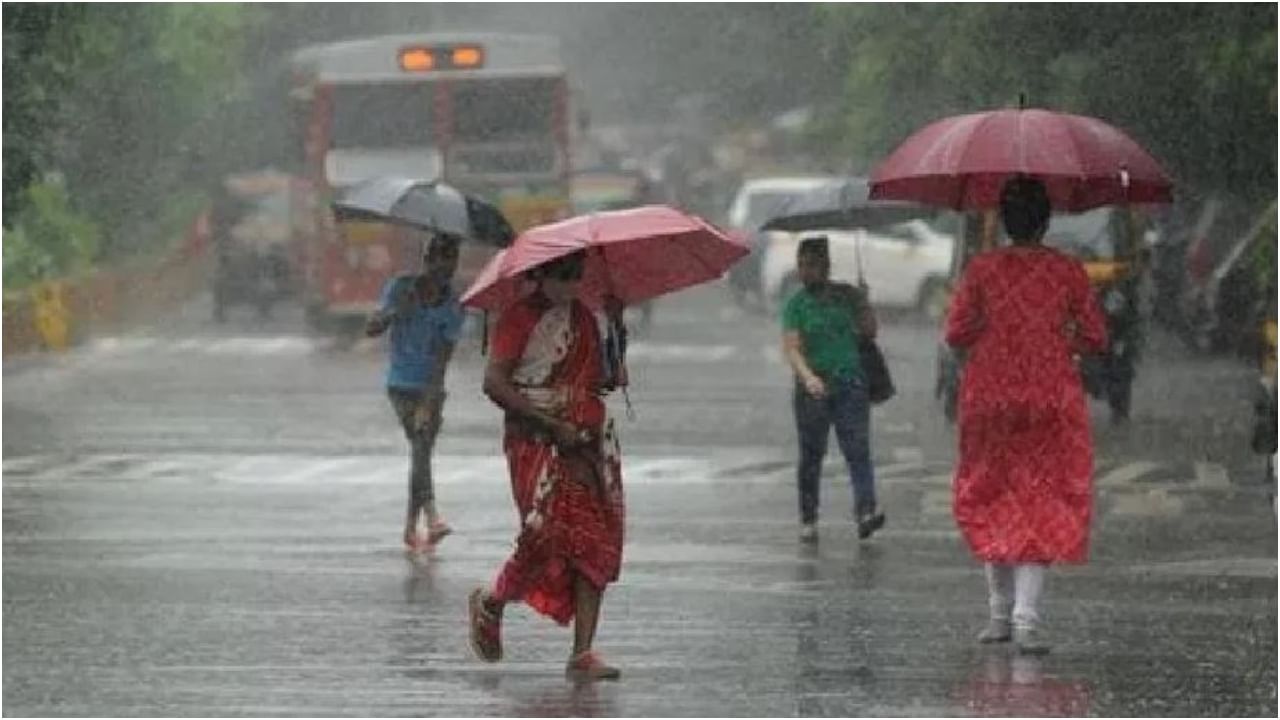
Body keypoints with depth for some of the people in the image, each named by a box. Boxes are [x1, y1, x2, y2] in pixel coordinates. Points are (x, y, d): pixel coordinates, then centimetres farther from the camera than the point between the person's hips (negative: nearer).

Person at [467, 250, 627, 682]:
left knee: (597, 544, -4)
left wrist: (617, 328, 7)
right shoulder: (520, 319, -6)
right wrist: (553, 425, -17)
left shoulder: (583, 317, 14)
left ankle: (583, 654, -4)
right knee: (546, 537, -14)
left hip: (588, 441, 6)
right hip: (537, 444, -6)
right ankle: (491, 603, 17)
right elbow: (494, 383, -14)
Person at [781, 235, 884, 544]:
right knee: (811, 456, 5)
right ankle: (808, 520, 13)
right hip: (812, 389, -1)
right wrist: (808, 376, -26)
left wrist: (863, 304, -4)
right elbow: (791, 348, -9)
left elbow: (869, 331, 12)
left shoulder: (846, 295, 9)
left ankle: (866, 510, -23)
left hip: (850, 383, 1)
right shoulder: (796, 305, 2)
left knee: (858, 450, -12)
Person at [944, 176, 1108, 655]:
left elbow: (955, 333, -2)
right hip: (1051, 400, -1)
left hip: (989, 397, 1)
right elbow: (1096, 339, 0)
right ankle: (1026, 616, -13)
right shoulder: (1068, 272, -3)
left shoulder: (982, 270, -3)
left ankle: (1001, 611, 18)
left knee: (992, 502, 15)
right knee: (1042, 503, 0)